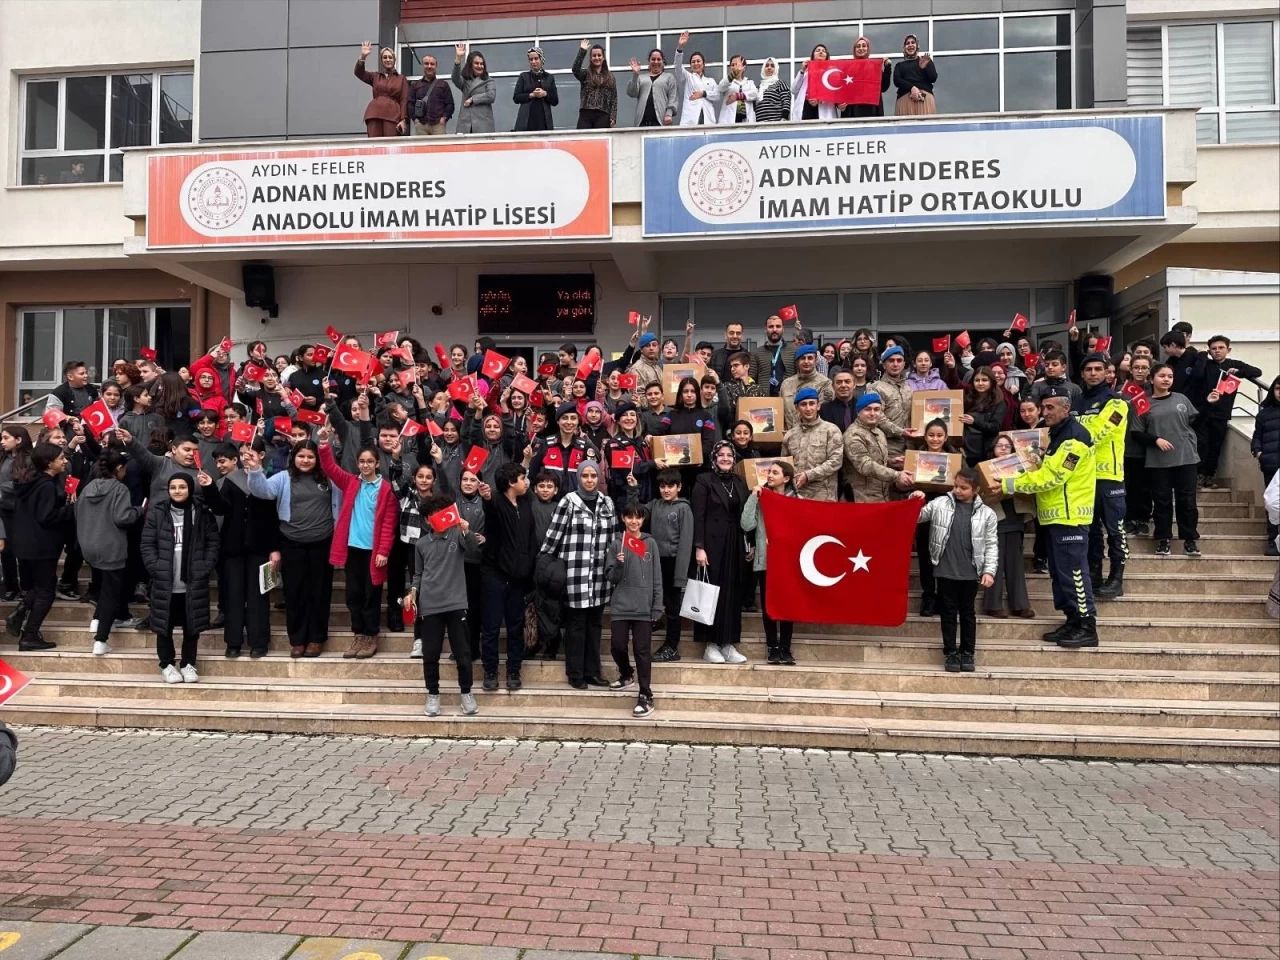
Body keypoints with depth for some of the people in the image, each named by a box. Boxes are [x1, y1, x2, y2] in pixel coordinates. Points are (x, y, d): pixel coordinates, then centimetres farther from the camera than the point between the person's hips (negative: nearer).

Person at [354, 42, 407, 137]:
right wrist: (362, 57, -8)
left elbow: (404, 101, 7)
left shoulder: (401, 79, 16)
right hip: (374, 115, 2)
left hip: (392, 116, -2)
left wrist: (403, 119, -6)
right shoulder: (375, 77, 22)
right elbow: (359, 73, 7)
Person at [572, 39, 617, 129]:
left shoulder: (610, 77, 14)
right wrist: (582, 51, -17)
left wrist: (613, 117, -3)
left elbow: (614, 99, 9)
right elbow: (575, 69, -11)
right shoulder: (585, 74, 12)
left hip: (603, 115, 1)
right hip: (585, 114, -1)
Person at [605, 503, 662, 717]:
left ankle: (646, 696, 5)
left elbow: (657, 578, 5)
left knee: (642, 650, -1)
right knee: (617, 646, 2)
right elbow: (610, 577, 2)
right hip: (620, 606, 1)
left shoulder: (650, 543, 4)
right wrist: (618, 564, -18)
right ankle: (627, 674, 33)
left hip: (644, 607, -1)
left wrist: (657, 606, 1)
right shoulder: (616, 544, 2)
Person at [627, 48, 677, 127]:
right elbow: (632, 93, 9)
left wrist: (669, 114, -10)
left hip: (661, 121, -2)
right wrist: (635, 74, -2)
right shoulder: (641, 77, 23)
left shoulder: (669, 77, 18)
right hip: (642, 120, 2)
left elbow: (673, 98, 7)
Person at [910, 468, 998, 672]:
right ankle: (951, 653, 18)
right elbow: (916, 518, 7)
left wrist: (989, 571, -3)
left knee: (967, 613, 11)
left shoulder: (986, 513, 1)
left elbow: (991, 545, 4)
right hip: (945, 571, 0)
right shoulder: (940, 504, 0)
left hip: (970, 573, 0)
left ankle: (967, 653, 23)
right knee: (948, 612, 7)